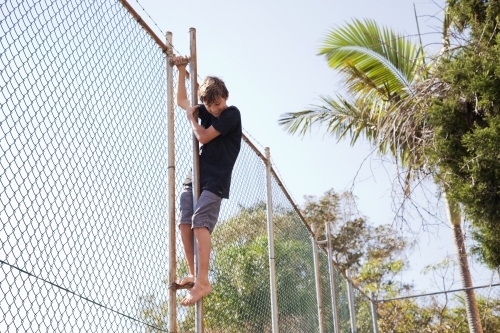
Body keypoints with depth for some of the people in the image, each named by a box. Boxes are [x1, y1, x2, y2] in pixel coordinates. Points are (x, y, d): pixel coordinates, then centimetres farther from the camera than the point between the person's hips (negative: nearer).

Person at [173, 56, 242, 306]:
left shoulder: (232, 114, -6)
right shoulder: (206, 113, 16)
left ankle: (203, 282, -22)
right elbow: (181, 101, 30)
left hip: (215, 180, -7)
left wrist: (191, 118, 7)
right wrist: (182, 70, 22)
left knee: (200, 224, -20)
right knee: (185, 223, -3)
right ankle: (193, 274, 4)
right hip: (195, 176, 7)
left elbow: (203, 136, -10)